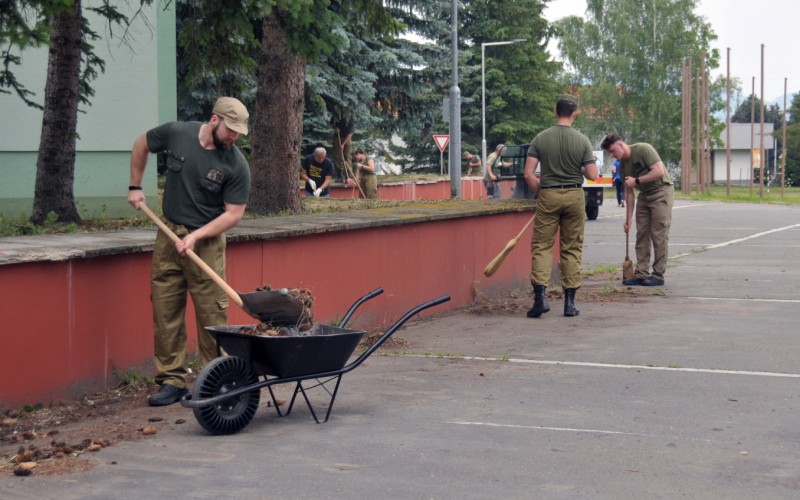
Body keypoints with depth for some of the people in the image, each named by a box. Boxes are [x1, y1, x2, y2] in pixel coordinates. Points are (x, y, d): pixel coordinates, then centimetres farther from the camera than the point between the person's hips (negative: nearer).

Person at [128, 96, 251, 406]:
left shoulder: (236, 166, -11)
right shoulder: (176, 134, -4)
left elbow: (233, 214, -10)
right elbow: (142, 145, 15)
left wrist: (196, 236, -20)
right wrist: (135, 186, 13)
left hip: (207, 240, -3)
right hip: (169, 234, 3)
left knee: (212, 315, -5)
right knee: (165, 311, 3)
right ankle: (171, 381, 11)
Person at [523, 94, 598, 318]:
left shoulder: (541, 138, -3)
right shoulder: (582, 140, -5)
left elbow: (528, 174, -8)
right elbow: (593, 175, -6)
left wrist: (539, 191, 10)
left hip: (548, 196, 0)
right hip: (574, 196, 0)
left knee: (541, 245, 4)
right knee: (572, 248, 8)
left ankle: (540, 296, -9)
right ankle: (570, 302, 9)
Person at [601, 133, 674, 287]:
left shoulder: (643, 149, -17)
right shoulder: (622, 165, 5)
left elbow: (659, 171, -23)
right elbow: (629, 192, 8)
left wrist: (637, 181, -18)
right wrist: (628, 218, 6)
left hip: (661, 191, -7)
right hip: (644, 195, 8)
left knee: (658, 234, -7)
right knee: (641, 234, 4)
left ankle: (658, 275, -3)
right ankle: (641, 274, 8)